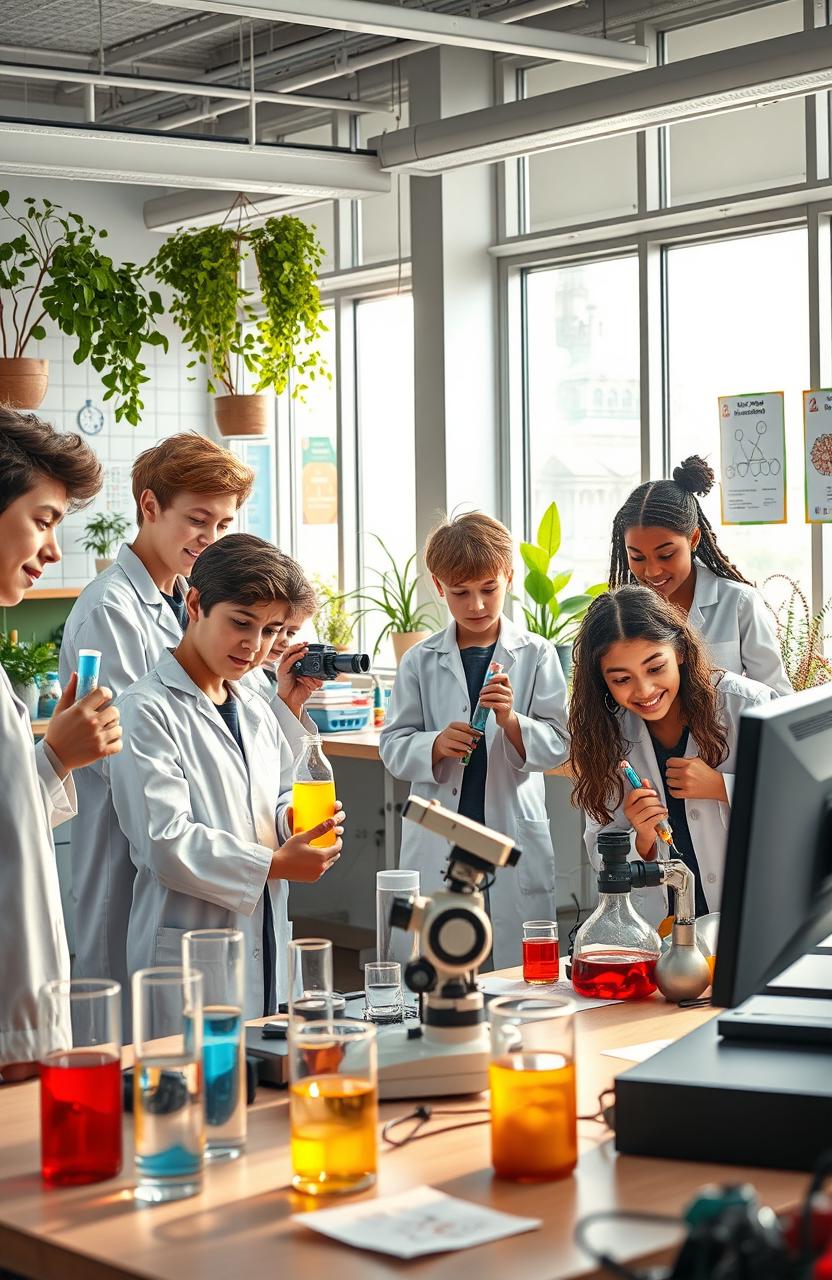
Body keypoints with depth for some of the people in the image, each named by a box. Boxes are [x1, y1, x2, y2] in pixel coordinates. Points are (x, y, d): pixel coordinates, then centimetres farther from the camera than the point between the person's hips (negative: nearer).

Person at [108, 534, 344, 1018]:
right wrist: (274, 864, -15)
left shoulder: (255, 710, 16)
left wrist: (301, 818, -1)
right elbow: (165, 842, -18)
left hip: (268, 945, 7)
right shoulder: (147, 711, -10)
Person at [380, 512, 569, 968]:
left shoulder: (536, 655, 4)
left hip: (515, 842, 0)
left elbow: (557, 745, 0)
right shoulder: (420, 661, 5)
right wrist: (435, 745, -15)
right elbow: (393, 746, 5)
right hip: (438, 845, 1)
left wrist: (511, 721, -18)